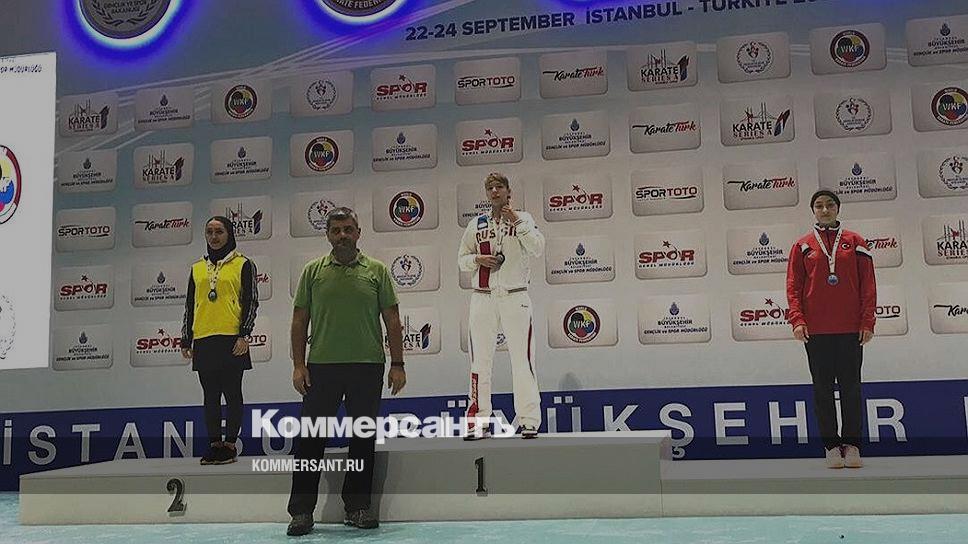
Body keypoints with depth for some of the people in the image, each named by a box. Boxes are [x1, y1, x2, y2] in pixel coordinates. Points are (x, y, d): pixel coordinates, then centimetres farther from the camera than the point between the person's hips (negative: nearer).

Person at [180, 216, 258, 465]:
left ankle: (230, 444, 7)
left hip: (231, 339, -4)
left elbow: (251, 302, -2)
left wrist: (244, 335, -11)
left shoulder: (243, 265, 2)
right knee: (210, 396, 8)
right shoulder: (197, 267, 15)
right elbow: (190, 305, 17)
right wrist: (186, 340, 12)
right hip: (203, 340, 4)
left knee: (232, 394, 1)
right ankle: (214, 444, 14)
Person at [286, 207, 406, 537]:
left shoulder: (377, 271, 6)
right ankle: (301, 512, 10)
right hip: (321, 367, 0)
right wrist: (299, 365, 0)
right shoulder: (313, 271, 7)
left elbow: (392, 321, 5)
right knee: (311, 439, 1)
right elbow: (299, 321, 7)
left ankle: (357, 508, 19)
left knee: (363, 440, 7)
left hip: (367, 367, 0)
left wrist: (397, 364, -1)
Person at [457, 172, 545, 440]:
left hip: (515, 297, -2)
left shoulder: (522, 218, 6)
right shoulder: (477, 224, 12)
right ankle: (479, 422, 8)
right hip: (483, 298, 2)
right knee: (480, 360, 2)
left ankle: (529, 420, 3)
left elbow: (538, 249, -10)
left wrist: (517, 222, -13)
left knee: (522, 360, -3)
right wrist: (478, 259, -5)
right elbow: (461, 259, 15)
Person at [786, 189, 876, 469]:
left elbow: (868, 284, 4)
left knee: (851, 388, 4)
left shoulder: (854, 242, 7)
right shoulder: (803, 245, 8)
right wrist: (797, 318, -10)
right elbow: (793, 286, 4)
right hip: (816, 331, 0)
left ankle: (851, 444, 12)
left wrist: (867, 322, -4)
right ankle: (831, 446, 11)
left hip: (851, 329, 0)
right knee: (823, 390, 4)